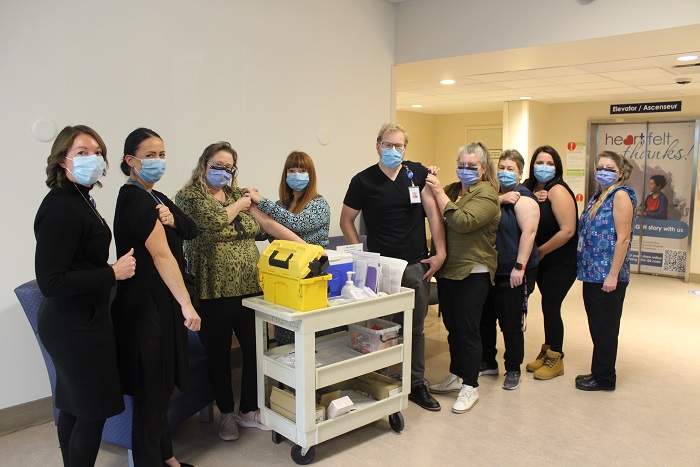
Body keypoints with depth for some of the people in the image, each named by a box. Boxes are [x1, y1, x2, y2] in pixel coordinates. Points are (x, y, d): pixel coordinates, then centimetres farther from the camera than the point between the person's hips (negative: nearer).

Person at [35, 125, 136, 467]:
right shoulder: (60, 208, -22)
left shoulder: (78, 199, 10)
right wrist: (114, 273, -22)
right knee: (94, 411, 2)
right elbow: (50, 282, -26)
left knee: (73, 406, 20)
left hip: (72, 322, 10)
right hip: (77, 326, -10)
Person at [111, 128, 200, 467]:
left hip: (162, 304, 10)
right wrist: (186, 304, -33)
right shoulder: (137, 200, -17)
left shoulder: (155, 197, 13)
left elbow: (191, 231, 7)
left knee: (162, 386, 18)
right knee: (151, 391, 0)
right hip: (146, 307, -10)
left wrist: (171, 219, -14)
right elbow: (162, 255, -27)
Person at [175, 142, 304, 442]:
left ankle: (249, 411, 26)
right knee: (219, 354, 10)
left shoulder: (239, 195, 13)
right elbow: (215, 221, -20)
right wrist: (239, 204, -2)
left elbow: (269, 224, 5)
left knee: (255, 350, 7)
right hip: (214, 293, -4)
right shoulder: (188, 196, -2)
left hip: (250, 289, 4)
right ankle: (227, 414, 29)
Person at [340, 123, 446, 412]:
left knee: (415, 328, 11)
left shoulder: (418, 173, 4)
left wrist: (440, 253, -4)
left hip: (416, 265, 2)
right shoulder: (363, 181, -1)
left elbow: (433, 213, 2)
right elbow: (346, 220, 5)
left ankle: (417, 384, 25)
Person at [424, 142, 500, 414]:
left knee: (468, 329, 0)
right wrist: (431, 186, -4)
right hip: (447, 270, 7)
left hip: (472, 273, -7)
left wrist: (440, 193, -20)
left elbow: (463, 222, -25)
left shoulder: (486, 194, -11)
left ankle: (470, 386, 13)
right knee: (452, 326, 16)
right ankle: (455, 376, 31)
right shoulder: (452, 189, 11)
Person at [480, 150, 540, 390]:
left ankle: (513, 370, 19)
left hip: (511, 274, -7)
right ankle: (488, 363, 31)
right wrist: (499, 199, -16)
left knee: (511, 324, 3)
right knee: (485, 320, 15)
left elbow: (529, 232, -18)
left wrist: (520, 267, -24)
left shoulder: (523, 199, -9)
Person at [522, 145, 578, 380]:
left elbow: (567, 230, -23)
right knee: (548, 306, 14)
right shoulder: (529, 188, 4)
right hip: (541, 261, 7)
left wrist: (541, 251, -13)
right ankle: (547, 352, 28)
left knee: (550, 306, -2)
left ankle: (555, 360, 14)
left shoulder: (558, 191, -17)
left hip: (561, 262, -7)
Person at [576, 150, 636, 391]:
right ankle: (598, 372, 28)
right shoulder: (598, 196, 14)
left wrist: (613, 275, -19)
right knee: (596, 325, 15)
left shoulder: (621, 195, -11)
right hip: (592, 272, 8)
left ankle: (605, 378, 15)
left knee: (605, 327, 2)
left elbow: (623, 238, -17)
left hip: (608, 275, -8)